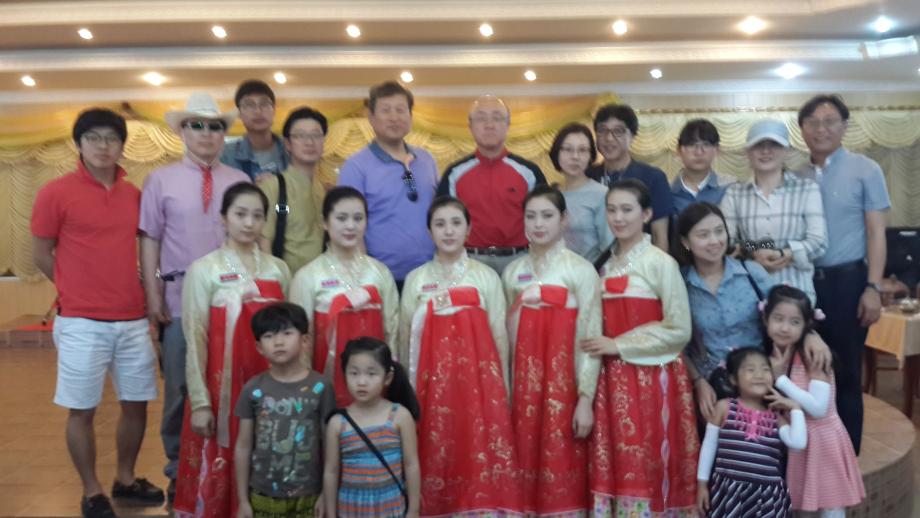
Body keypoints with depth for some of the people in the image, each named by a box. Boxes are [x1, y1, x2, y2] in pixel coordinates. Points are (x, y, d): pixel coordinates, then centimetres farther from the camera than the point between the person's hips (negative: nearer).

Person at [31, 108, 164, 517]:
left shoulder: (134, 194, 6)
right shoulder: (55, 192, -6)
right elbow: (41, 255, 1)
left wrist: (145, 296, 6)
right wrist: (77, 292, 5)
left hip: (133, 320, 4)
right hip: (81, 323, -4)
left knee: (136, 404, 12)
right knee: (82, 410, 6)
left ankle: (126, 479, 31)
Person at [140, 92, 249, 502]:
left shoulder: (240, 182, 7)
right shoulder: (161, 180, 4)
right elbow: (150, 241, 2)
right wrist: (153, 296, -4)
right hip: (180, 299, -1)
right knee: (180, 389, 8)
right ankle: (179, 471, 24)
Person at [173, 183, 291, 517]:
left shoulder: (279, 269, 6)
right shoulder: (204, 270, -5)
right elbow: (195, 340, -7)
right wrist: (200, 402, -10)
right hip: (221, 389, -3)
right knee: (214, 475, 4)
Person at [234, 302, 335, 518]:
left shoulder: (320, 387, -8)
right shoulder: (253, 390, -4)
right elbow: (243, 447, 1)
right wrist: (243, 499, 2)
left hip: (308, 496, -1)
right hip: (263, 497, 1)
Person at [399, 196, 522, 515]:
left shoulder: (487, 277, 5)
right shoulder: (416, 279, 7)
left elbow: (500, 336, 5)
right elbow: (406, 340, 9)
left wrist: (503, 390, 3)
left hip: (479, 380, -1)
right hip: (434, 383, 1)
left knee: (481, 454, -4)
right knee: (437, 457, 1)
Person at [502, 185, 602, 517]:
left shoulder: (580, 270, -5)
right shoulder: (512, 272, 9)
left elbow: (589, 338, -8)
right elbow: (505, 336, 12)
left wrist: (586, 398, -12)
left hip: (563, 383, -4)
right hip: (523, 385, 4)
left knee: (562, 469, -1)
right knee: (527, 463, 9)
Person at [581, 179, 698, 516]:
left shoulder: (661, 263, -6)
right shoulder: (606, 266, 12)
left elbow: (679, 330, -11)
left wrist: (619, 345, -13)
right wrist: (604, 346, 1)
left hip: (652, 379, -5)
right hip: (613, 380, 6)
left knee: (647, 467, -1)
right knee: (613, 466, 7)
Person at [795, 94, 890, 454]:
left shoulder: (865, 170, -1)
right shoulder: (797, 178, 9)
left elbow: (876, 233, -4)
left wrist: (873, 288, -12)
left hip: (847, 280, -3)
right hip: (803, 282, 3)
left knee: (845, 372, 5)